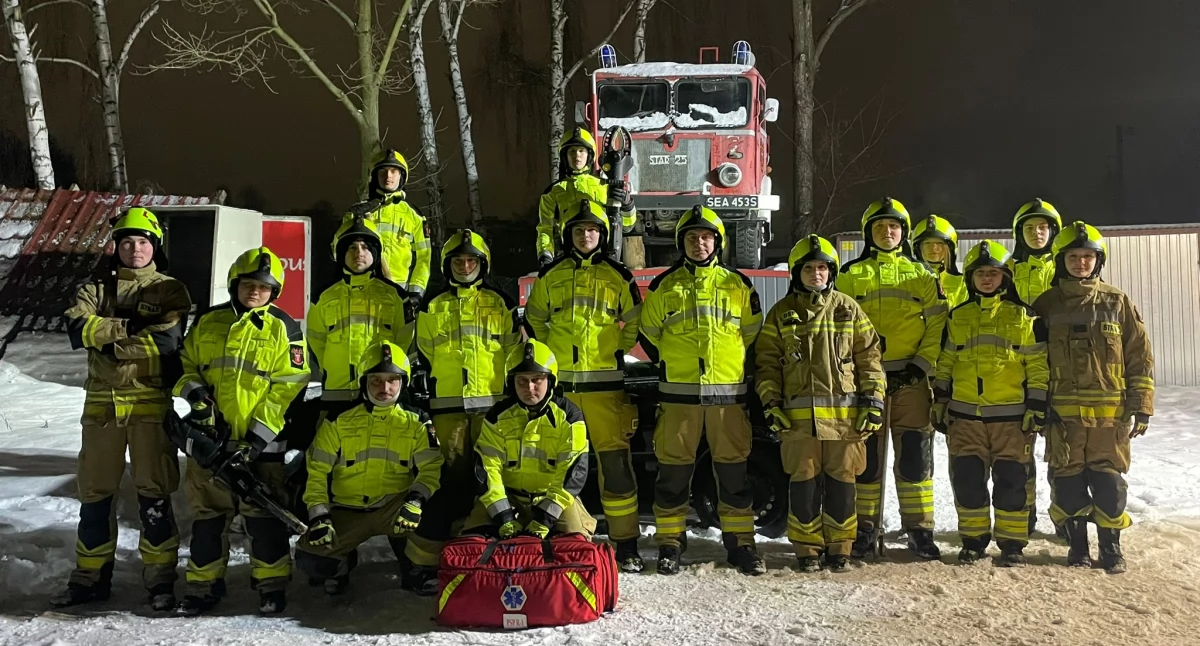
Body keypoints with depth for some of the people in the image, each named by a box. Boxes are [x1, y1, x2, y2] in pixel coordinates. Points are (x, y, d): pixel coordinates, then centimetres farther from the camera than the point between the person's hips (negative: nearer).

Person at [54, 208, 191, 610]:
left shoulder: (170, 290, 4)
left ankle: (160, 578, 9)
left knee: (153, 494, 0)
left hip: (150, 402, -3)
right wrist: (127, 326, -15)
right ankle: (91, 576, 24)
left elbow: (168, 340, -13)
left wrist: (113, 345, -12)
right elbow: (77, 329, -6)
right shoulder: (97, 289, 13)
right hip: (102, 403, 4)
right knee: (95, 491, 11)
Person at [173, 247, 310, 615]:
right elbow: (186, 364, 18)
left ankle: (271, 585, 16)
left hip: (260, 443, -3)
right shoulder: (208, 322, 9)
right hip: (210, 436, 4)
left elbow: (288, 387, -8)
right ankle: (204, 585, 24)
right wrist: (193, 391, -5)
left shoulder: (283, 329, -2)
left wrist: (260, 435, -14)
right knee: (207, 514, 11)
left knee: (264, 515, 3)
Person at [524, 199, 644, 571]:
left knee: (615, 460, -4)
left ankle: (626, 543, 4)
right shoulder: (550, 275, 9)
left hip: (605, 382, -1)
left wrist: (612, 353, 5)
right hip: (558, 381, 2)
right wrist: (550, 353, 10)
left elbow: (633, 325, 13)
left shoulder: (618, 277, 6)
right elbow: (534, 320, 18)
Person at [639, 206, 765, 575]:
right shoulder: (664, 286, 6)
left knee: (733, 471, 5)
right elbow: (648, 334, 14)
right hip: (678, 393, 0)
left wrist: (732, 365, 12)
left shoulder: (737, 284, 7)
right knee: (674, 471, 3)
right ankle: (669, 544, 14)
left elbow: (752, 333, 16)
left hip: (727, 392, 1)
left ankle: (740, 543, 16)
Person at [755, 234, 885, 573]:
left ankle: (839, 546, 18)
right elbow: (766, 361, 8)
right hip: (799, 414, 0)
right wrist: (770, 402, -1)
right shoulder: (781, 313, 7)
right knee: (804, 480, 3)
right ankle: (807, 546, 15)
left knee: (841, 479, 6)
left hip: (844, 411, 1)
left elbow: (869, 355, 7)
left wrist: (873, 398, 0)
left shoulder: (848, 309, 8)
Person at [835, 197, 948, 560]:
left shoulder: (921, 275, 10)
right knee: (867, 455, 4)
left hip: (910, 379, 0)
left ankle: (920, 529, 12)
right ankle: (865, 529, 14)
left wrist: (922, 365, -8)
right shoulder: (850, 276, 8)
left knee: (915, 454, 1)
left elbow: (938, 325, 4)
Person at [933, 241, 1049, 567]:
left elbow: (1039, 366, 1)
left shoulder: (1024, 316, 2)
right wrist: (940, 403, 11)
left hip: (1012, 415, -2)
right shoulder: (958, 317, 10)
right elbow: (945, 363, 15)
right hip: (965, 415, 3)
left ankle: (1012, 543, 15)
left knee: (1011, 481, 2)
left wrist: (1037, 408, -5)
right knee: (967, 479, 4)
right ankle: (973, 540, 18)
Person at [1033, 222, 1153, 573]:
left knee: (1109, 481, 4)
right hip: (1062, 413, 1)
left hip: (1110, 413, 0)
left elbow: (1140, 357, 5)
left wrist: (1141, 408, 0)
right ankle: (1077, 546, 19)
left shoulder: (1117, 303, 5)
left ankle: (1111, 546, 18)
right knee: (1068, 483, 5)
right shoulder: (1046, 305, 5)